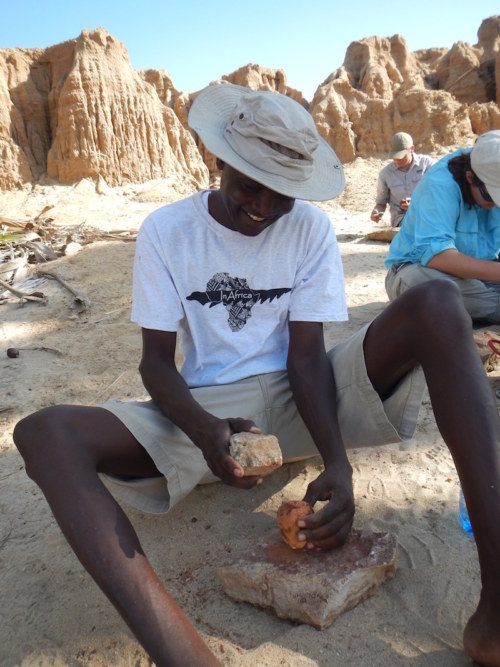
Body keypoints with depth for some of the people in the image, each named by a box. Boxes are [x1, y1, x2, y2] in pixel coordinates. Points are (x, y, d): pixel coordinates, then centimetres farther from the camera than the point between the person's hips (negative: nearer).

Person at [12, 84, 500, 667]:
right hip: (207, 407, 0)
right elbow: (156, 361, -5)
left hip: (300, 399, 1)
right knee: (43, 434, -25)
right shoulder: (166, 231, -3)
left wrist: (337, 464, -24)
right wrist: (203, 430, -27)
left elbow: (306, 354, -7)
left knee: (438, 304, -23)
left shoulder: (311, 228, -1)